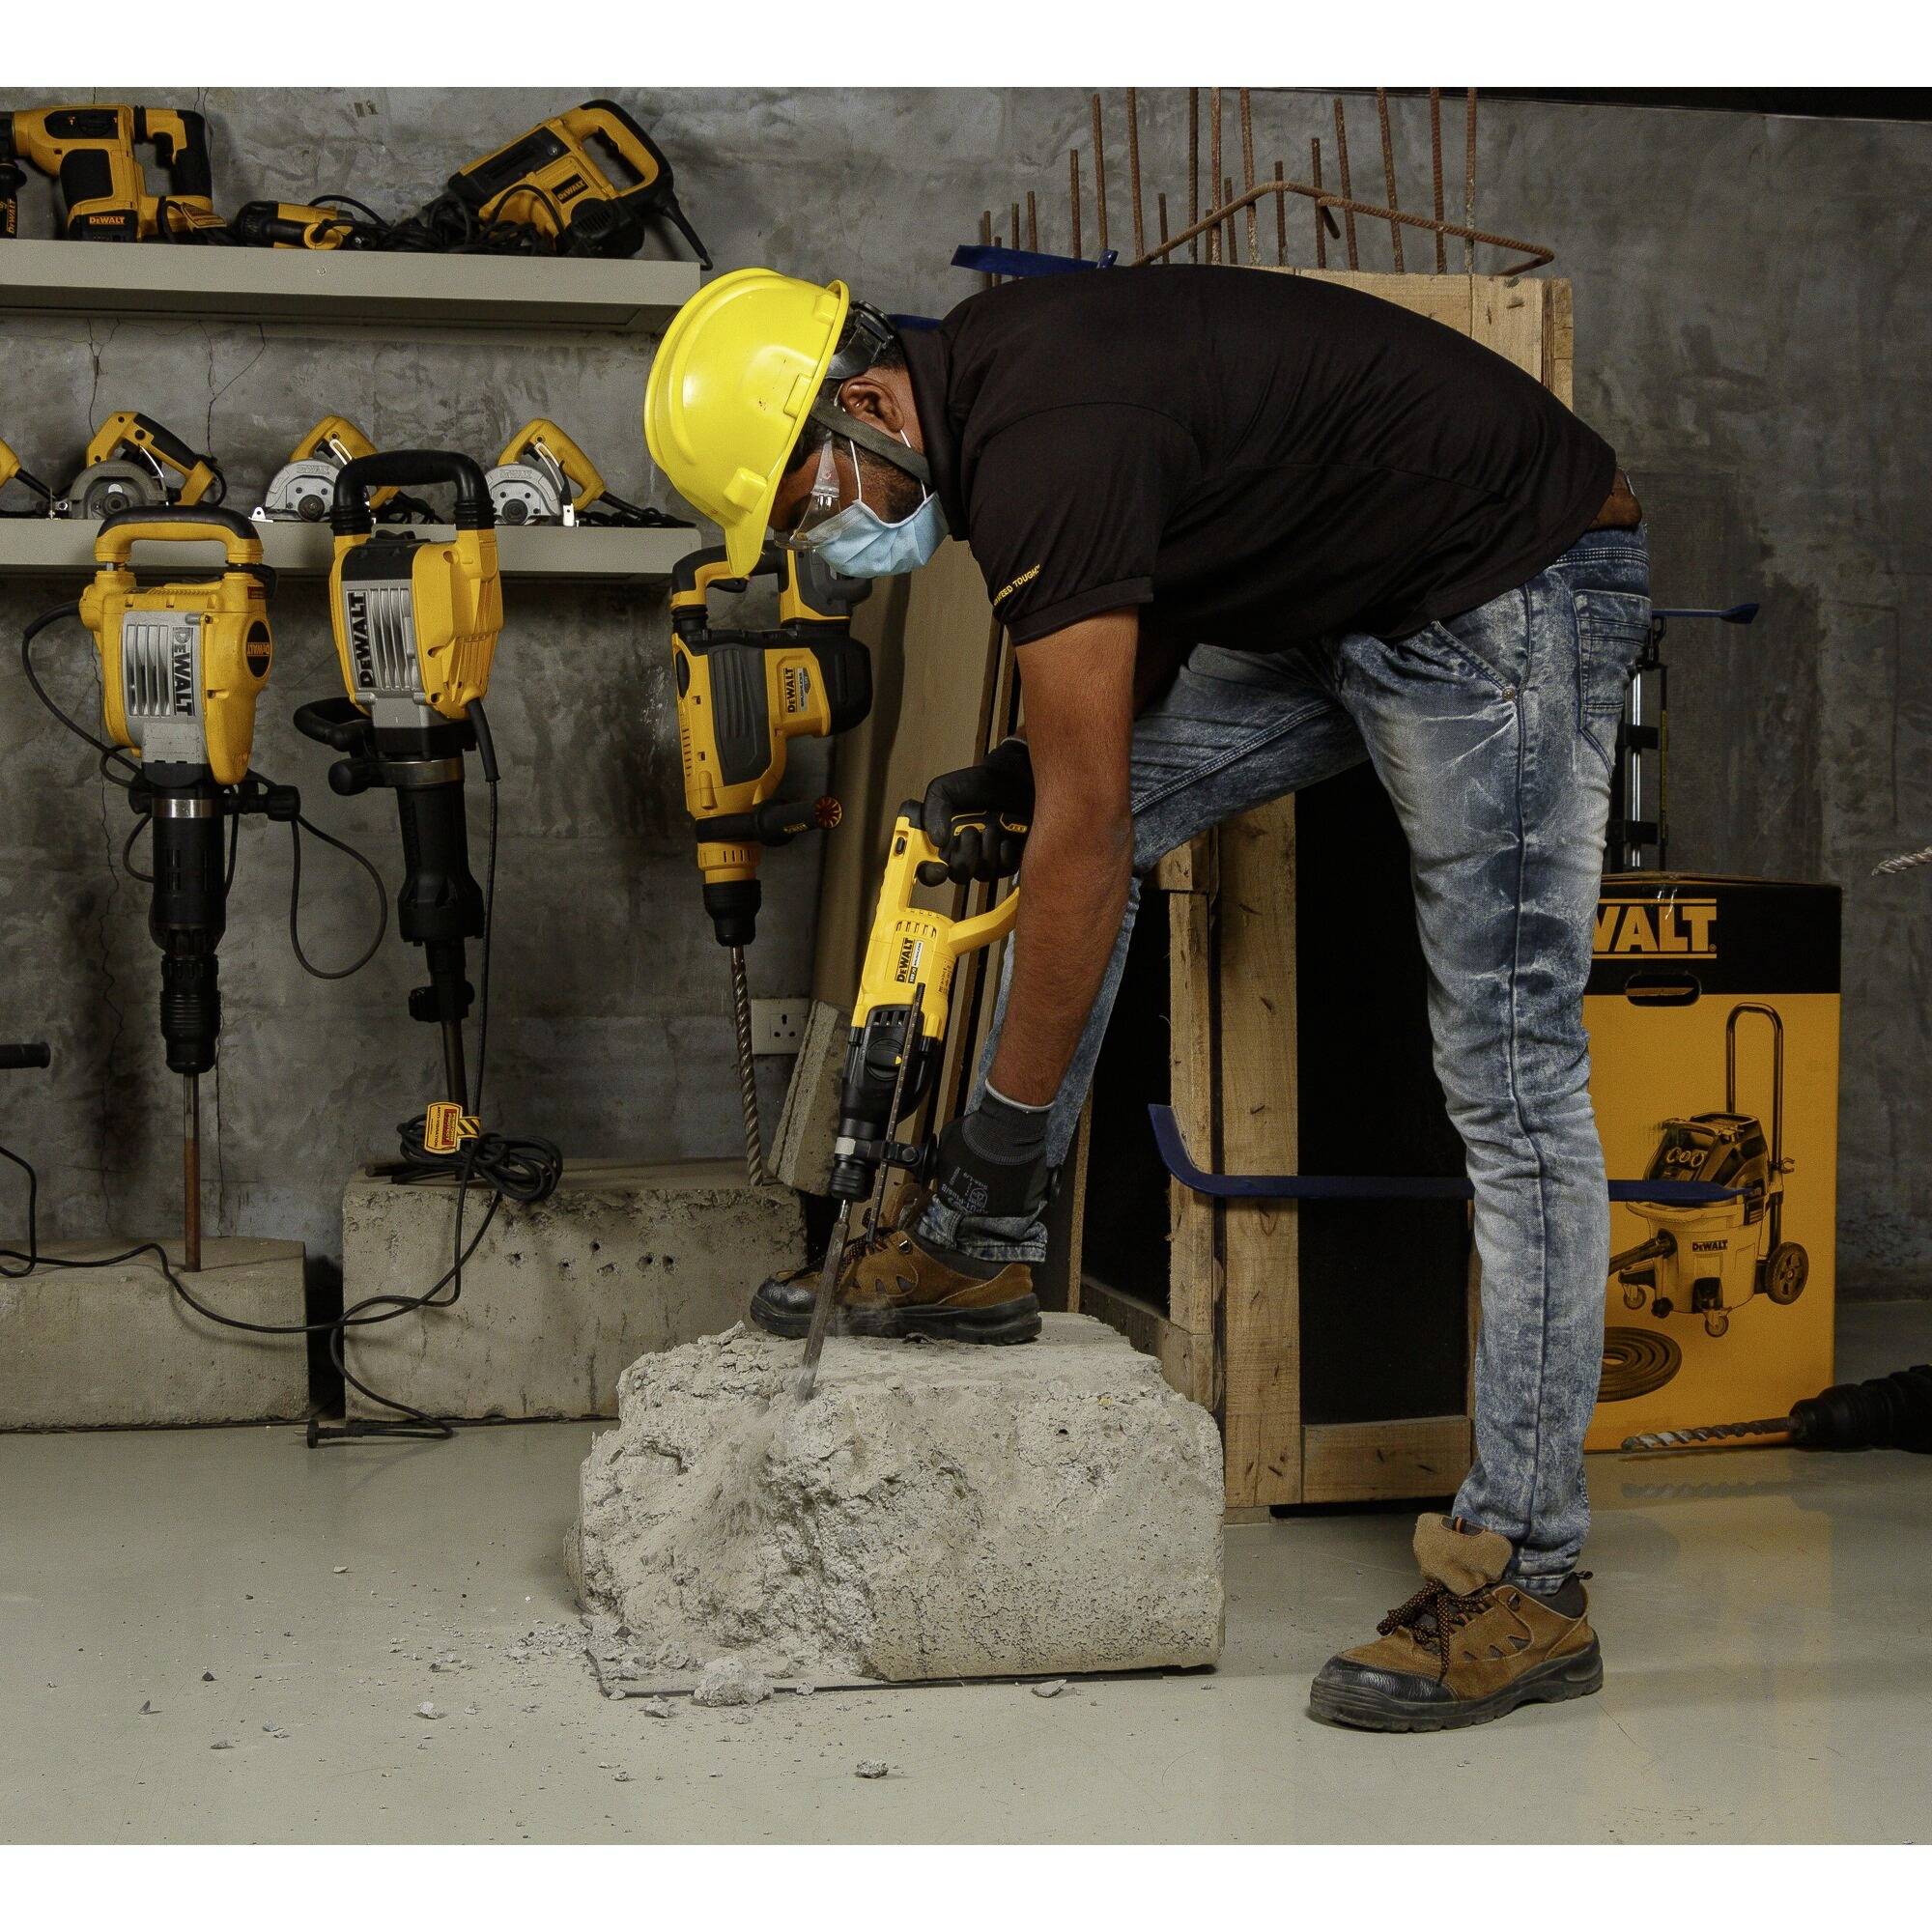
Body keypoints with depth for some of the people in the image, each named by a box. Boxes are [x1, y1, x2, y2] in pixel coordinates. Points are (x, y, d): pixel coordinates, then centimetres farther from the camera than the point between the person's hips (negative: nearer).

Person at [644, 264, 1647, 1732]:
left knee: (1509, 1075, -12)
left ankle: (1529, 1580, -8)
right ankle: (977, 1256, 16)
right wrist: (1021, 776, 3)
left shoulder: (1044, 453, -27)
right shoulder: (980, 376, 3)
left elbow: (1086, 832, -25)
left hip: (1517, 590, -10)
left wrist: (1007, 1123, -16)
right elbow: (1163, 594, 17)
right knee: (1062, 822, 8)